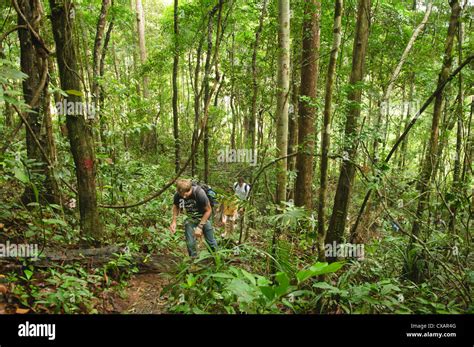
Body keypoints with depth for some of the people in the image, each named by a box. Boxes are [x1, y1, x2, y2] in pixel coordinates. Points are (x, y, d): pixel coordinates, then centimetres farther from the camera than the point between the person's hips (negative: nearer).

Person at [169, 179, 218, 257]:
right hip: (190, 218, 3)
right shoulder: (178, 195, -24)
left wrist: (200, 226, -25)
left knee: (210, 241, 7)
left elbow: (208, 210, -22)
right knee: (190, 243, -3)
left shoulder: (199, 193, -35)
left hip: (204, 217, -2)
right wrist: (174, 221, -13)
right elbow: (176, 207, 0)